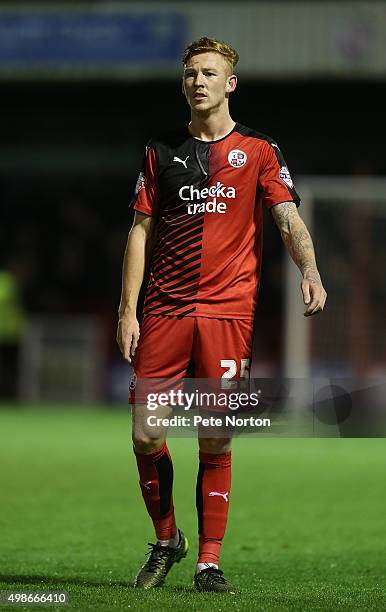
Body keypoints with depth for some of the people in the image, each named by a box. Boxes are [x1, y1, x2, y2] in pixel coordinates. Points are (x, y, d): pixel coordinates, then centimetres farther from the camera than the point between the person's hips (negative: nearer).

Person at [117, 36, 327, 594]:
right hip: (165, 311, 2)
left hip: (229, 312, -2)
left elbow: (288, 219, -4)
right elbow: (141, 232, 11)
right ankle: (167, 541, 17)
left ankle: (209, 562, 7)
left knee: (216, 443, -1)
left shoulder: (257, 151, 5)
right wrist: (127, 311, 3)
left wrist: (308, 269, -25)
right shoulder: (161, 152, 11)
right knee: (146, 435, -4)